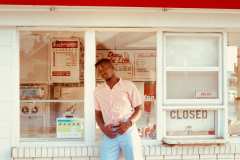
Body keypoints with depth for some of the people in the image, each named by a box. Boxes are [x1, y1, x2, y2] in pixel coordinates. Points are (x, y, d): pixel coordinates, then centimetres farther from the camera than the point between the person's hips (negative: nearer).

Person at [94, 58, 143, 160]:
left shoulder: (128, 85, 1)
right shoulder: (98, 91, 10)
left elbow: (138, 109, 3)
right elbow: (98, 113, 16)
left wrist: (128, 123, -13)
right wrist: (103, 128, -3)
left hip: (128, 131, -2)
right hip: (109, 134, 2)